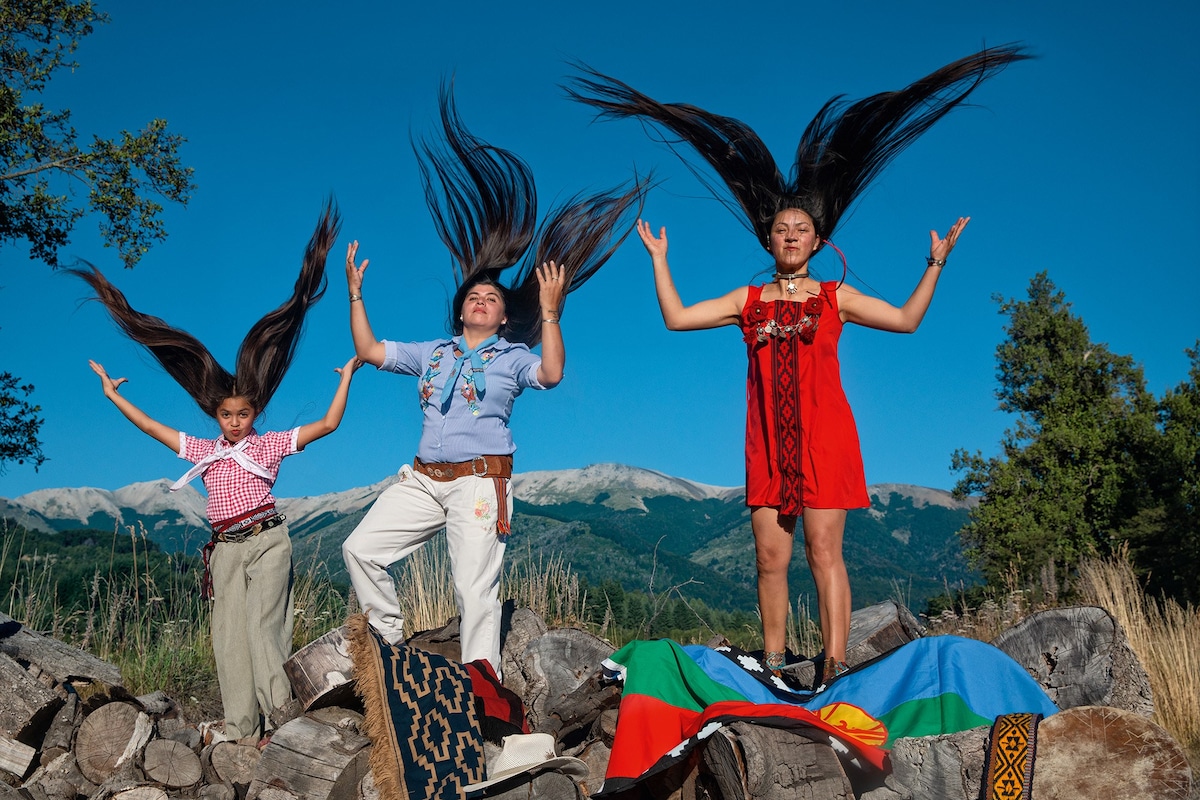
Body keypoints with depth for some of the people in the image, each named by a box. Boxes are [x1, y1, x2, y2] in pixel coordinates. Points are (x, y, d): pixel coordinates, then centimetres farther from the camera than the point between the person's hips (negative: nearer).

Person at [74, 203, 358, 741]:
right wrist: (113, 395, 23)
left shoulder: (270, 445, 4)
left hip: (266, 540, -5)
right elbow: (152, 428, 20)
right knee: (229, 637, 0)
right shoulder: (204, 451, 15)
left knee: (263, 628, -13)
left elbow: (327, 424, -2)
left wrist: (348, 375, -6)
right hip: (225, 549, 5)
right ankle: (242, 731, 2)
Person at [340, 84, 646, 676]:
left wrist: (549, 312, -18)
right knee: (360, 548, -3)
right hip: (423, 477, 5)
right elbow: (369, 351, 18)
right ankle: (391, 639, 12)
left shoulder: (512, 356, 6)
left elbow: (551, 375, -15)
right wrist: (355, 294, 15)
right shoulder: (432, 353, 19)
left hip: (479, 480, -5)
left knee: (475, 589, -9)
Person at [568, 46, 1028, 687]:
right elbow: (677, 318, 10)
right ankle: (772, 666, 9)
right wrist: (658, 260, 12)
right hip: (767, 442, 3)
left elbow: (907, 319, 8)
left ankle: (835, 670, -7)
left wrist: (935, 264, 3)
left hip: (824, 437, -2)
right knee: (770, 558, 2)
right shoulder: (748, 300, 13)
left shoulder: (836, 296, 9)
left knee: (824, 555, -7)